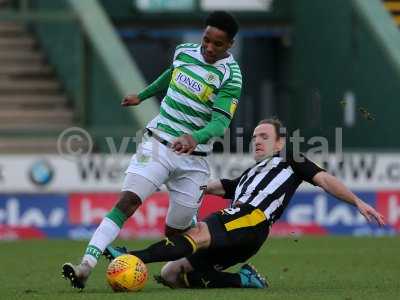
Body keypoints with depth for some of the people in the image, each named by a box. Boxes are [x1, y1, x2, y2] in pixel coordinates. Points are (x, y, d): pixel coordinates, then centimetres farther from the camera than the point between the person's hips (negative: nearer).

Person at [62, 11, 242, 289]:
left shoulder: (230, 76, -12)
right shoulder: (184, 51, 4)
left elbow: (221, 121, -23)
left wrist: (195, 137, -43)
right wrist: (143, 95, 38)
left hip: (193, 158, -2)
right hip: (157, 143, 2)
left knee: (175, 231, -1)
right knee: (127, 202, -18)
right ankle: (86, 266, -29)